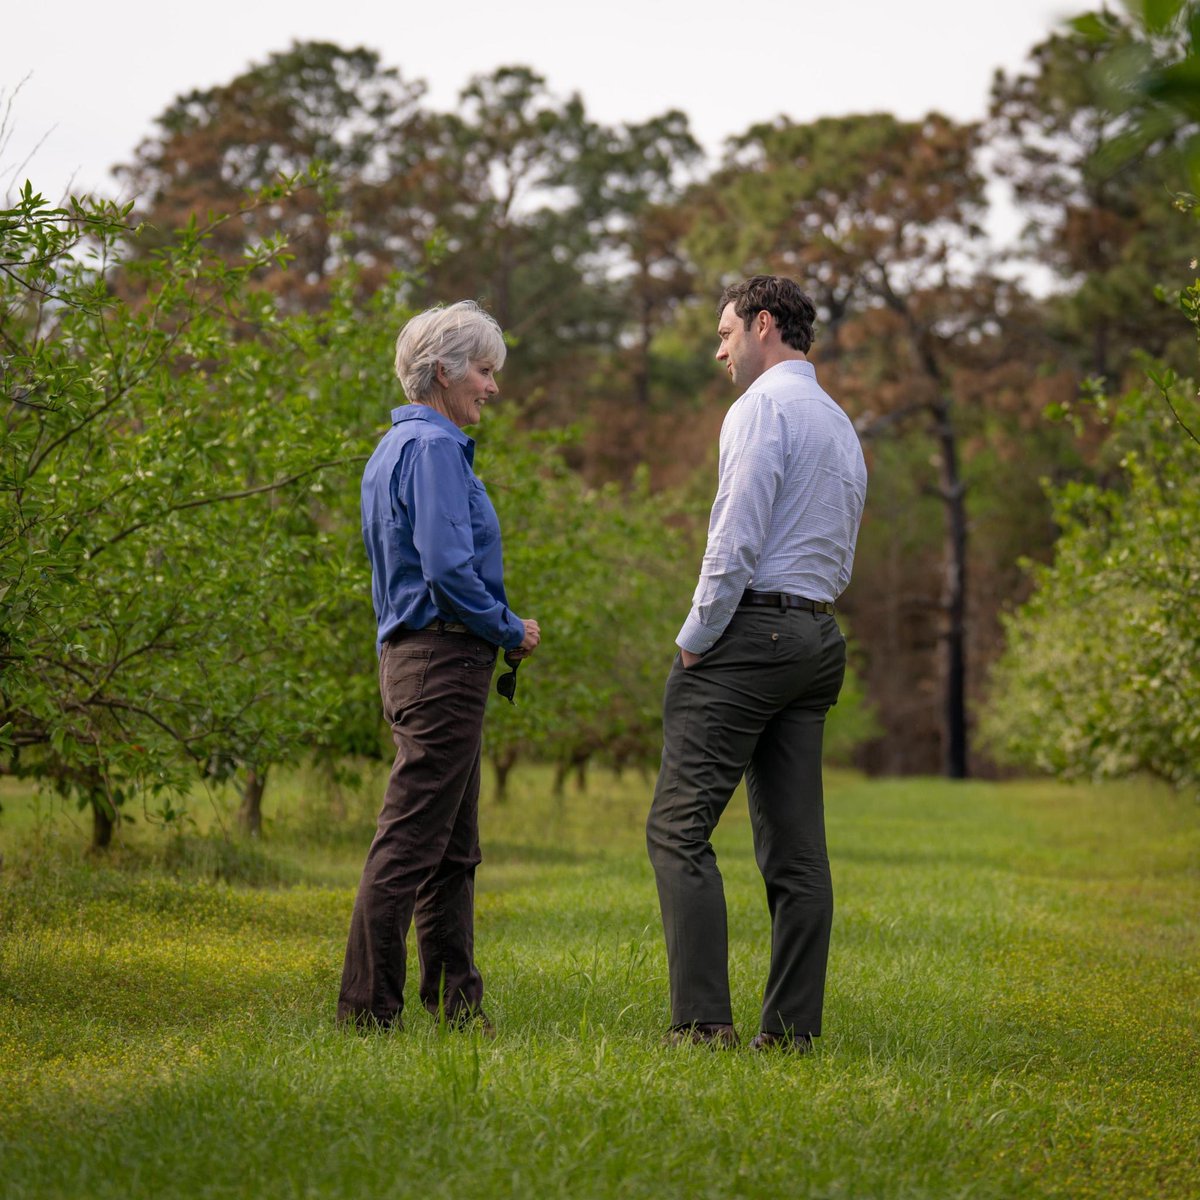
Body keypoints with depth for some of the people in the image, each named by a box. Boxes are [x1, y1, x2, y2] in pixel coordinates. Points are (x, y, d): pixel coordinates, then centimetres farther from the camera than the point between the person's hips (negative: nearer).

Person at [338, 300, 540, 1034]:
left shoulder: (398, 447, 19)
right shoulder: (432, 448, -12)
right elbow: (449, 567, -21)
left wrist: (499, 631, 18)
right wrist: (512, 631, -8)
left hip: (413, 654, 11)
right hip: (443, 659, -11)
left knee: (453, 851, 13)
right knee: (410, 841, -8)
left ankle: (457, 1007, 18)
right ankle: (369, 1010, -6)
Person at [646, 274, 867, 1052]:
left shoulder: (764, 406, -7)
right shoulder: (842, 425, 22)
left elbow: (737, 539, -15)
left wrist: (695, 639, -8)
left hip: (751, 629, -9)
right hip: (819, 635, 9)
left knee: (680, 828, -9)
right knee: (797, 844, 5)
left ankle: (704, 1021, -15)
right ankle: (792, 1030, 5)